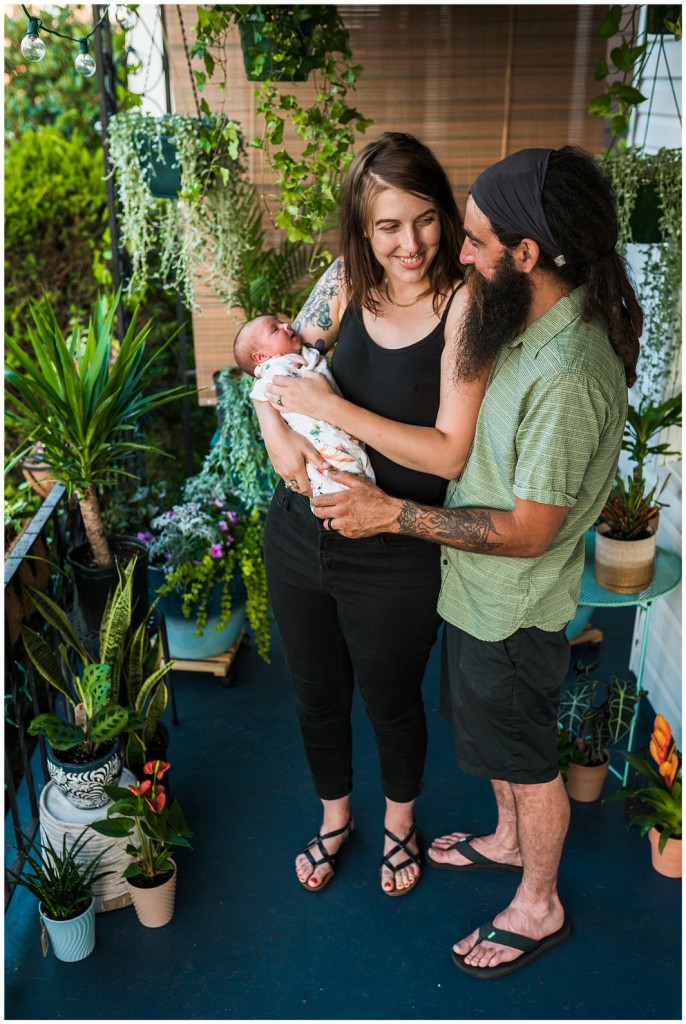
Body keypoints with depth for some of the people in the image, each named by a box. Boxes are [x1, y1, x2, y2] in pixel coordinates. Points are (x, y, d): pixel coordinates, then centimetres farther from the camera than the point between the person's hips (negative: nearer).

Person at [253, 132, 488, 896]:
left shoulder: (465, 304, -18)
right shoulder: (346, 281, -3)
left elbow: (449, 453, -23)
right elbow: (273, 367, 6)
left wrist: (332, 409, -24)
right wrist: (277, 434, -14)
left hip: (393, 558, -4)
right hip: (299, 537, 5)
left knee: (392, 702, 20)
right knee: (316, 696, 23)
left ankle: (399, 820, 52)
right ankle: (334, 815, 53)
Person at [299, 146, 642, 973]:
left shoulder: (569, 376, -34)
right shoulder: (535, 315, -5)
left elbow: (527, 532, -28)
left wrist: (391, 515, -25)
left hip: (512, 607, -8)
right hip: (479, 591, 9)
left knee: (526, 755, 14)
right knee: (494, 732, 28)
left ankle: (538, 908, 41)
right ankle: (511, 840, 55)